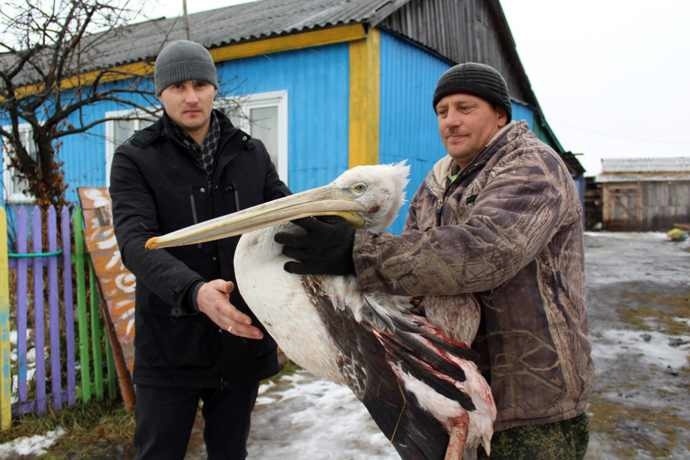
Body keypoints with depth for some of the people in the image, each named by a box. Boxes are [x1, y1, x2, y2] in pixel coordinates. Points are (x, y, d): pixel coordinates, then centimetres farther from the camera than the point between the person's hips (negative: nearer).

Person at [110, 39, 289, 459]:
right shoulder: (135, 158, -5)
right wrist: (193, 291, -39)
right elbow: (136, 242, -19)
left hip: (243, 341, 3)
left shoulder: (252, 154, 4)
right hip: (170, 346, -2)